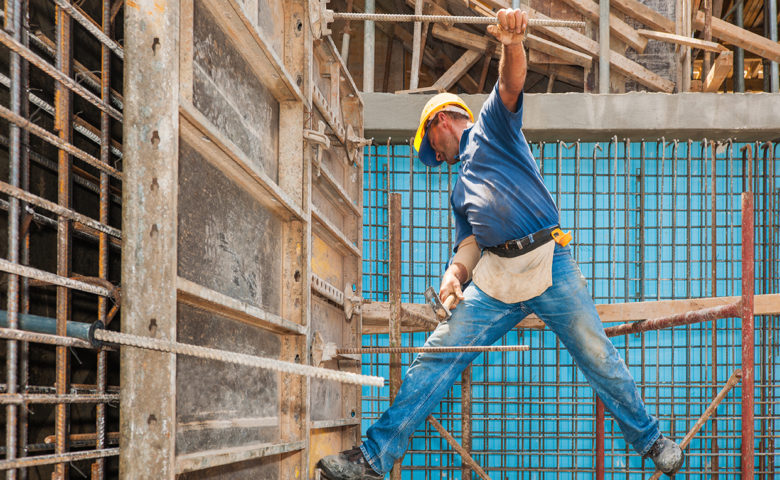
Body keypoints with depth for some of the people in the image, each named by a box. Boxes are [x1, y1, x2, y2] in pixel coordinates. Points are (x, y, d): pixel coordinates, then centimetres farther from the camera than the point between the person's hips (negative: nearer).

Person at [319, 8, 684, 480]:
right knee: (435, 360, -4)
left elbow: (511, 83, -7)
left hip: (551, 265, -5)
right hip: (495, 279, 5)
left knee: (601, 361, -1)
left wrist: (513, 42, -29)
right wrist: (455, 273, -9)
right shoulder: (461, 187, 29)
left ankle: (651, 440, 19)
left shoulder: (492, 124, 15)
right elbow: (470, 242, 14)